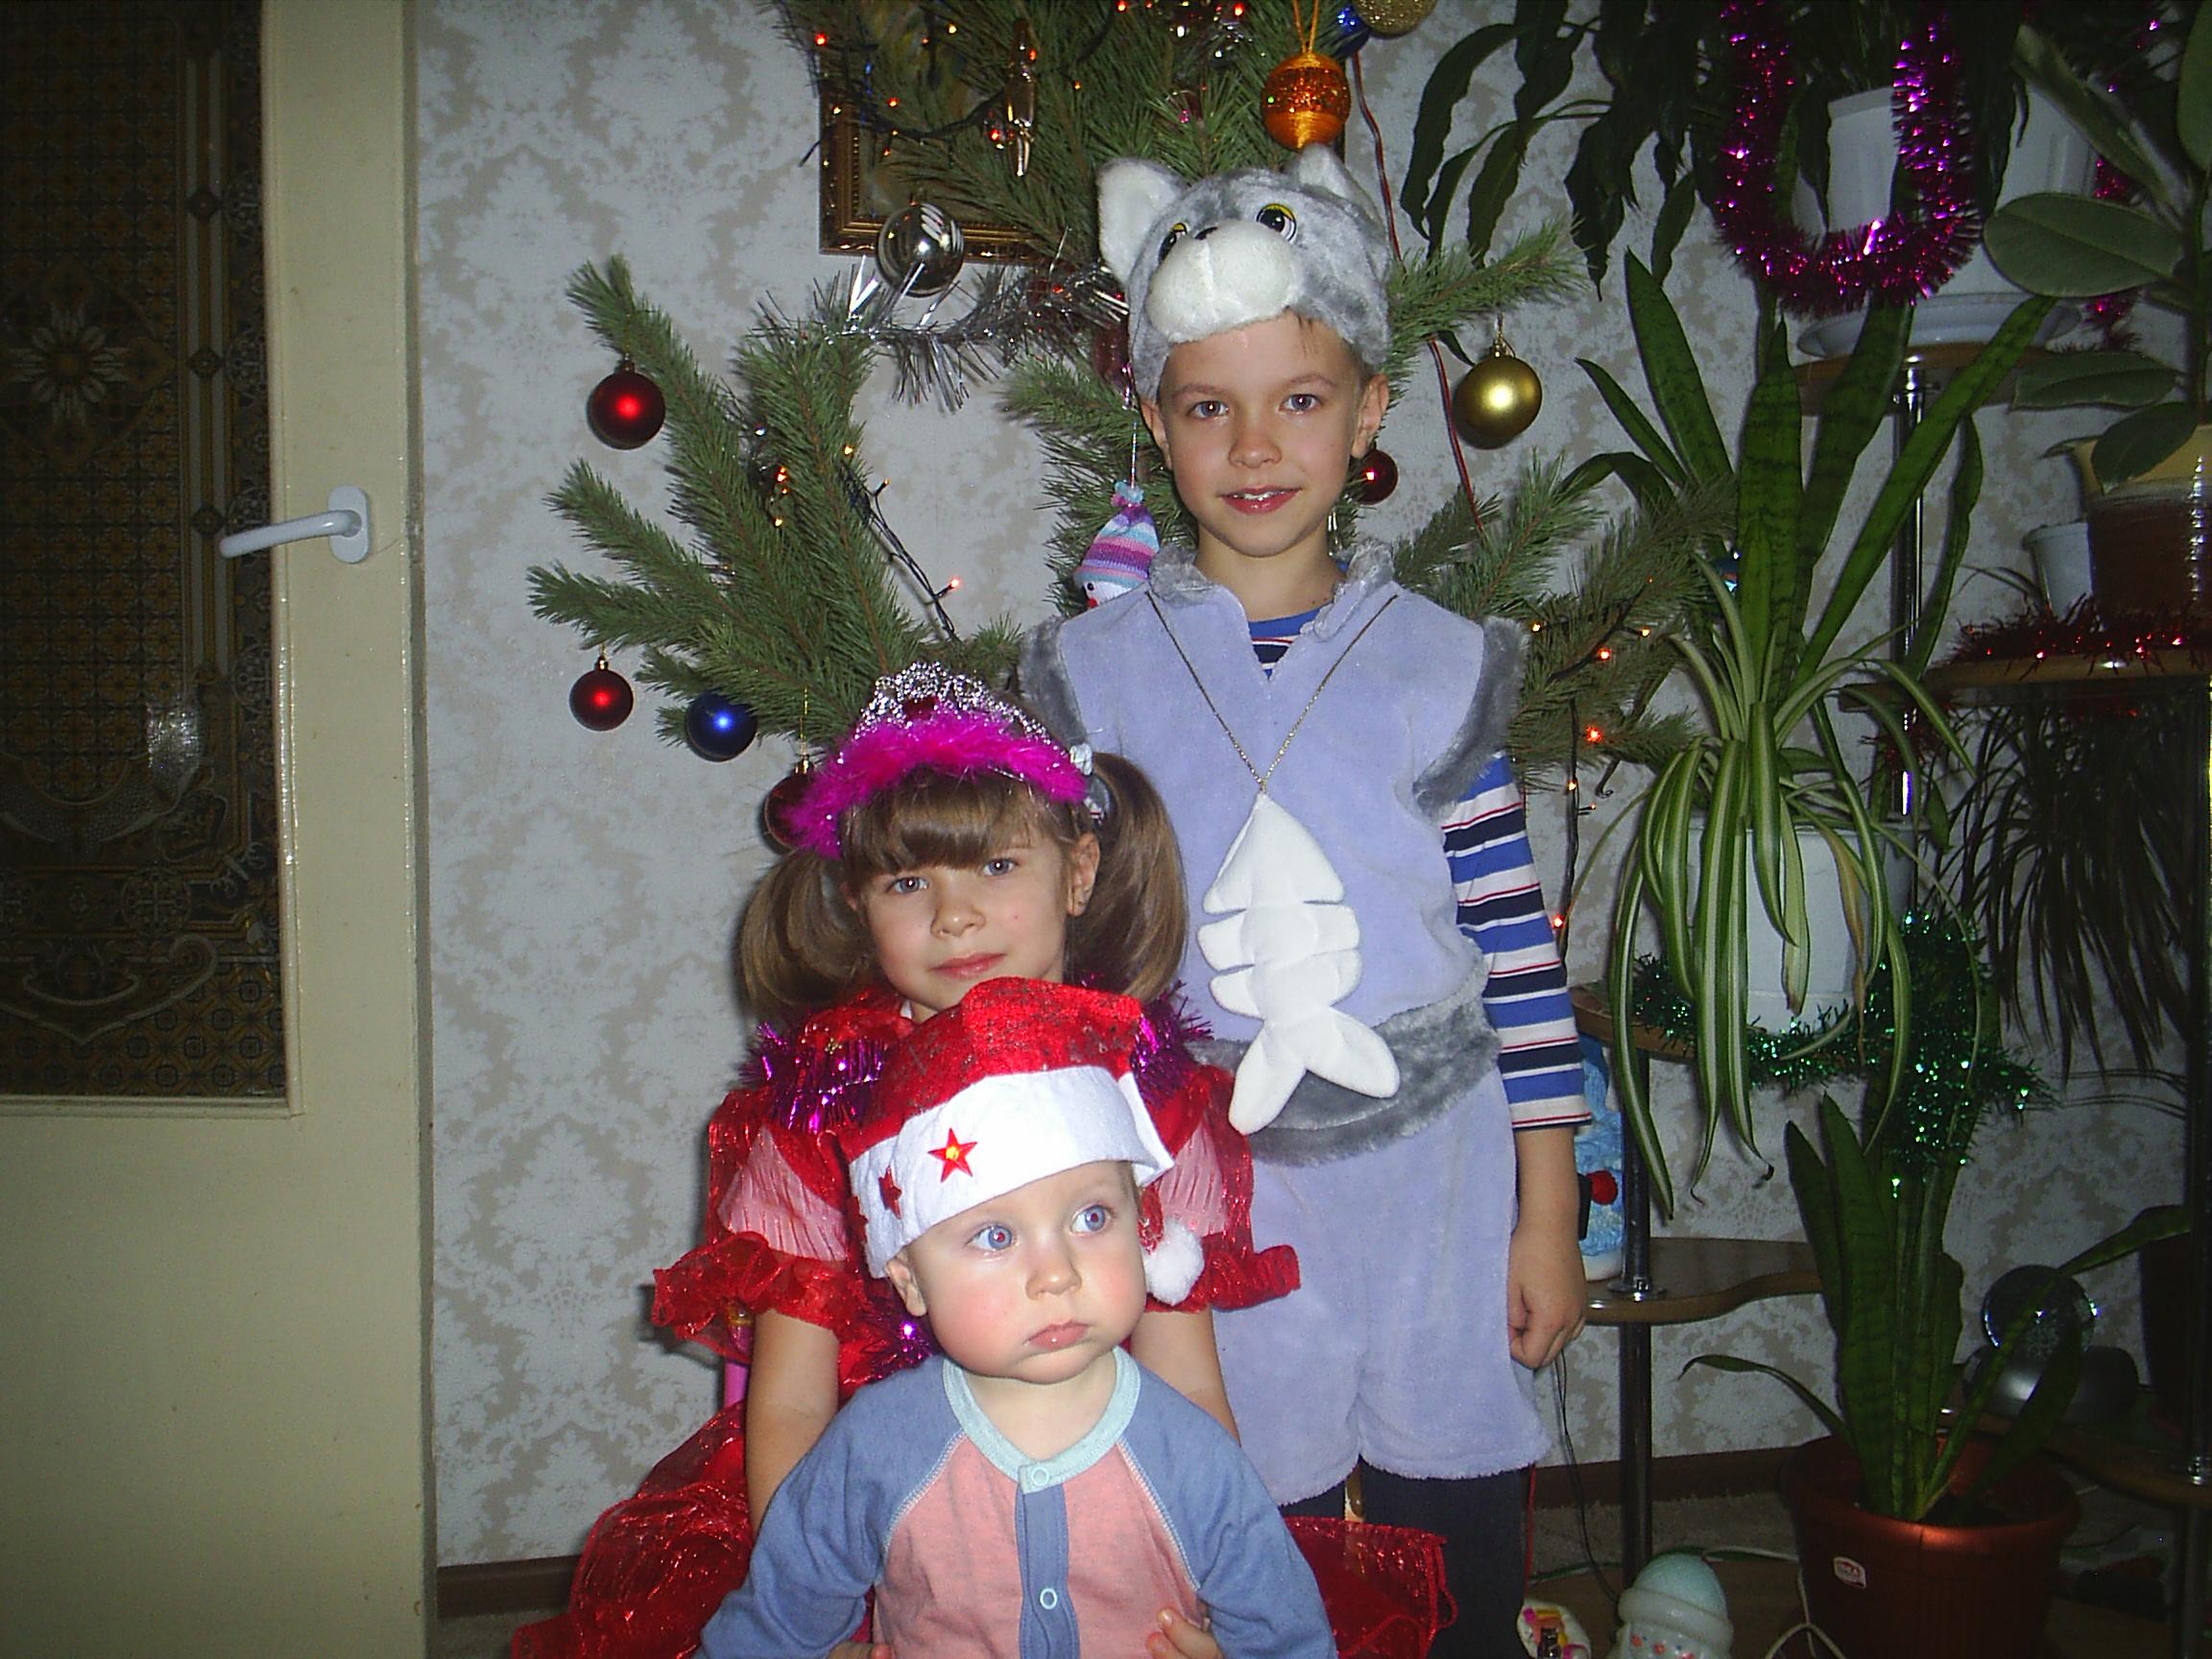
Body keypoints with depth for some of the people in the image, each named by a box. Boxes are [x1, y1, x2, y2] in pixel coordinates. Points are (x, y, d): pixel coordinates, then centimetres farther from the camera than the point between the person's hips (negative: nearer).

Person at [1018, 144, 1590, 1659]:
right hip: (1207, 1195, 0)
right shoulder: (1094, 676, -1)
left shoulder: (1437, 669, -1)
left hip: (1434, 1187, 0)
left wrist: (1550, 1217, 1)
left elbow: (1519, 952, 1)